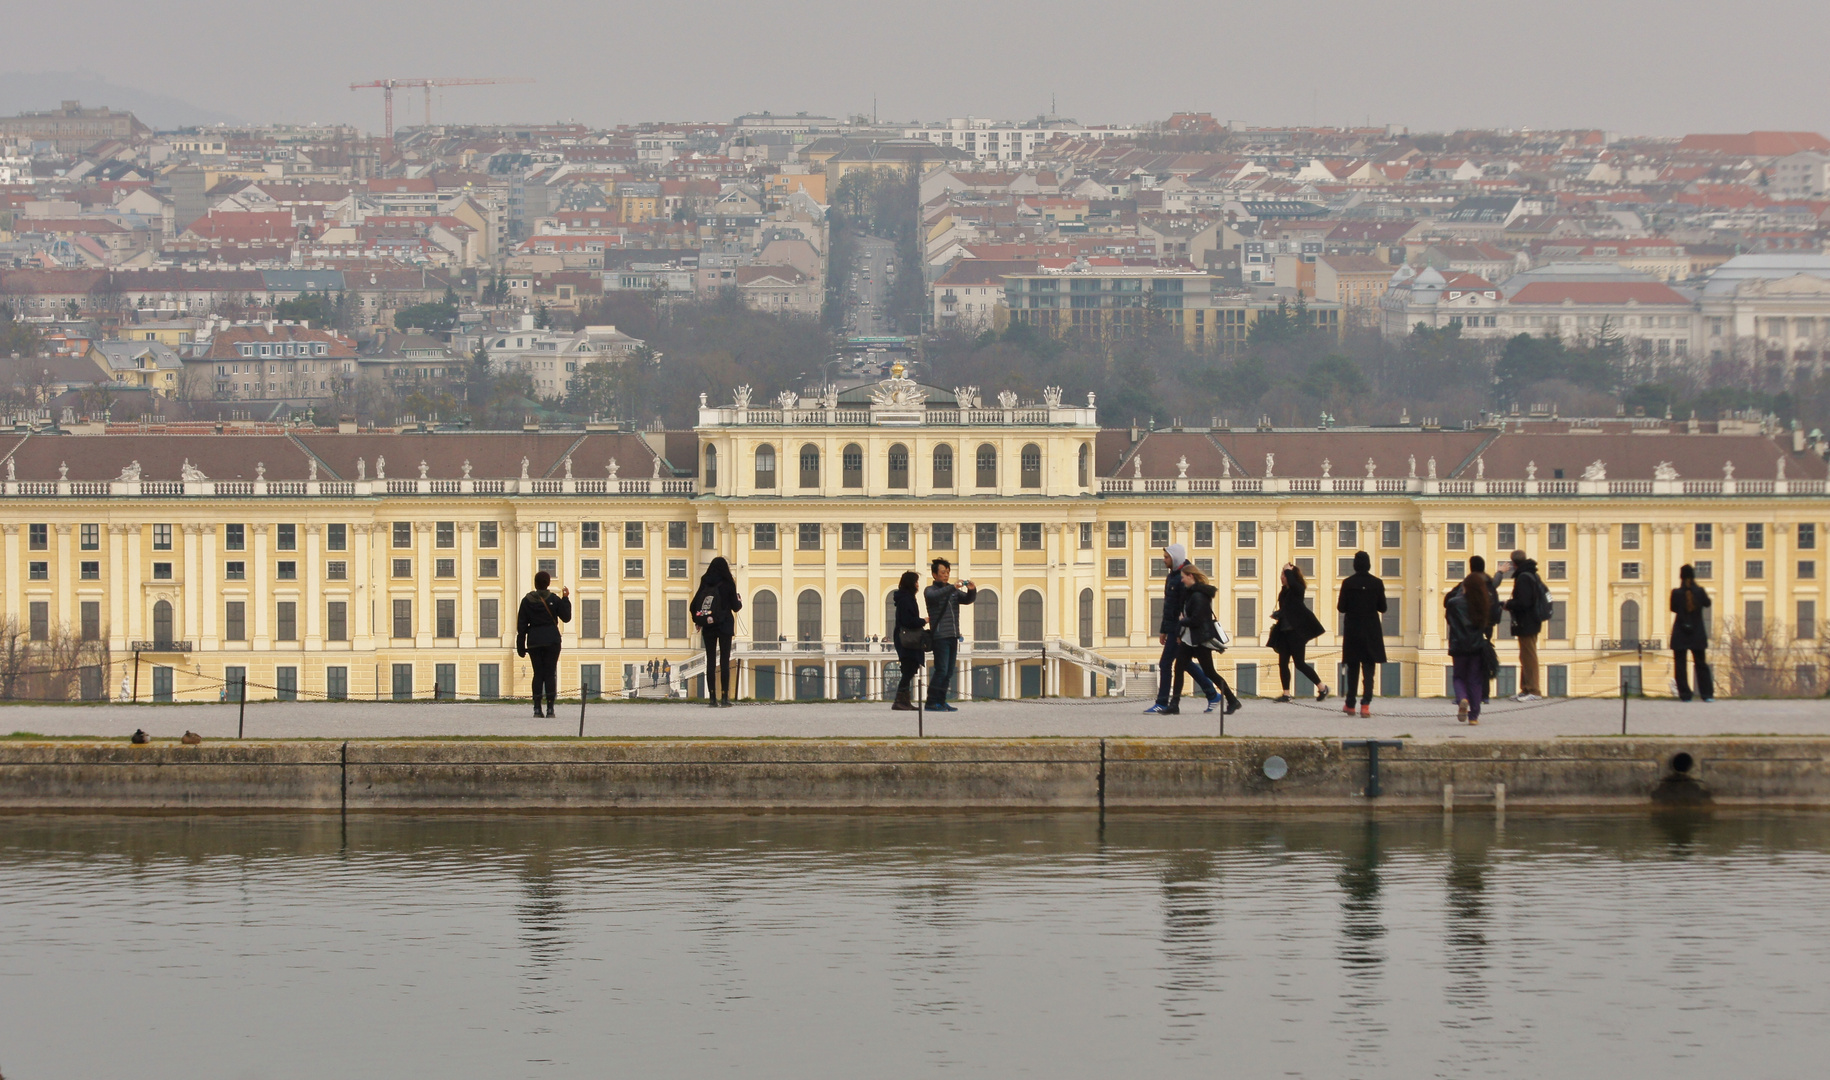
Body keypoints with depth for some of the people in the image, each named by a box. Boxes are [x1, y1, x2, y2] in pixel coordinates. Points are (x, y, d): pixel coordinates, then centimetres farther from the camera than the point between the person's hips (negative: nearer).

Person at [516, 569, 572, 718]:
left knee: (538, 674, 6)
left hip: (534, 642, 1)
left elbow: (521, 625, 2)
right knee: (550, 673, 0)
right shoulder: (553, 600, -4)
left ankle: (537, 708, 0)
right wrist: (566, 599, 13)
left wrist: (521, 646, 6)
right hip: (552, 641, -1)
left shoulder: (527, 600, 1)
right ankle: (550, 708, -7)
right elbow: (566, 617, 4)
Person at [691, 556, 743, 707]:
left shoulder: (705, 584, 2)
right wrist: (739, 599, 20)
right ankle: (724, 697, -6)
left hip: (708, 627, 2)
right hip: (725, 626, -2)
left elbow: (694, 605, 0)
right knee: (724, 661, 0)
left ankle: (712, 697, -1)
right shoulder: (727, 584, -6)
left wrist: (698, 621, 14)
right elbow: (735, 607, -2)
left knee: (710, 661, 4)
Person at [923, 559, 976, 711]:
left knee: (949, 671, 5)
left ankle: (941, 701, 10)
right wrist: (953, 588, -31)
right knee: (941, 670, -12)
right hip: (940, 636, -6)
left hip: (953, 636, 6)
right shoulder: (930, 590, 1)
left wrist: (972, 590, -14)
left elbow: (968, 599, 8)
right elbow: (934, 596, -21)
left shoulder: (954, 591, 17)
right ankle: (932, 703, -10)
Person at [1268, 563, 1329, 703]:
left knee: (1299, 663, -6)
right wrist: (1277, 614, 3)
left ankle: (1322, 687, 7)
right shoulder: (1284, 591, 12)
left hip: (1296, 632, -8)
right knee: (1283, 663, 2)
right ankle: (1286, 694, 5)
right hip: (1284, 632, 8)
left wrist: (1288, 570, -16)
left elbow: (1291, 582, -32)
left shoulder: (1298, 589, -9)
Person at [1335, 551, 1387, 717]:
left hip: (1352, 630, 0)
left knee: (1352, 667, 12)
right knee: (1368, 667, 0)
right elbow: (1382, 608, 1)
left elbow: (1341, 607, -5)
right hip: (1371, 630, 0)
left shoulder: (1348, 583, -7)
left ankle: (1350, 704, 18)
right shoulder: (1377, 583, -5)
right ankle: (1365, 703, -12)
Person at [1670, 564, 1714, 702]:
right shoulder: (1700, 591, -7)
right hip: (1698, 633, 2)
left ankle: (1684, 694, 0)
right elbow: (1707, 603, 11)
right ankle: (1707, 694, 6)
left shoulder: (1676, 593, -10)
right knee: (1701, 664, 10)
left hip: (1680, 634, -2)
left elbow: (1673, 609, 2)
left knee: (1680, 665, 5)